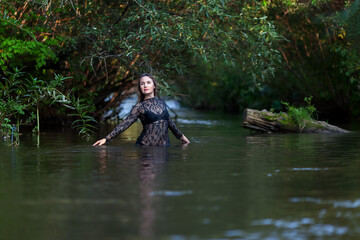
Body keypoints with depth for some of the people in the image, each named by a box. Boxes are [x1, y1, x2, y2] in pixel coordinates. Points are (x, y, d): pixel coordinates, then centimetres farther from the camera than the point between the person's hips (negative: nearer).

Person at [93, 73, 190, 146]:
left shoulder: (161, 103, 12)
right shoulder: (140, 107, -1)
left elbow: (169, 122, 26)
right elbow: (124, 124, -7)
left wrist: (181, 136, 38)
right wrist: (106, 139, -16)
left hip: (164, 145, 3)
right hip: (145, 146, -3)